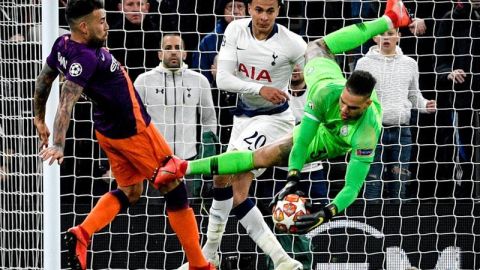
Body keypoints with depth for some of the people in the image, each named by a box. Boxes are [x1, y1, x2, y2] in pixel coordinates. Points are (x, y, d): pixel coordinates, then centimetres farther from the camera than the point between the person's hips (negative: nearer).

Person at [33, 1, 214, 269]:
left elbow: (44, 79, 11)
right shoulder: (85, 57, -29)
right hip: (133, 129, -9)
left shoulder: (63, 45, -3)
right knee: (174, 187, 5)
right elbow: (67, 103, -36)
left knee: (130, 192, 20)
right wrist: (58, 145, -44)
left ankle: (82, 233, -3)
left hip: (108, 129, 9)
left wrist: (40, 118, 23)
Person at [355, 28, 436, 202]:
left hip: (401, 130, 2)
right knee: (373, 182, -6)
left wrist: (425, 106, 1)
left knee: (399, 187, 3)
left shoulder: (409, 63, 12)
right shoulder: (365, 63, 4)